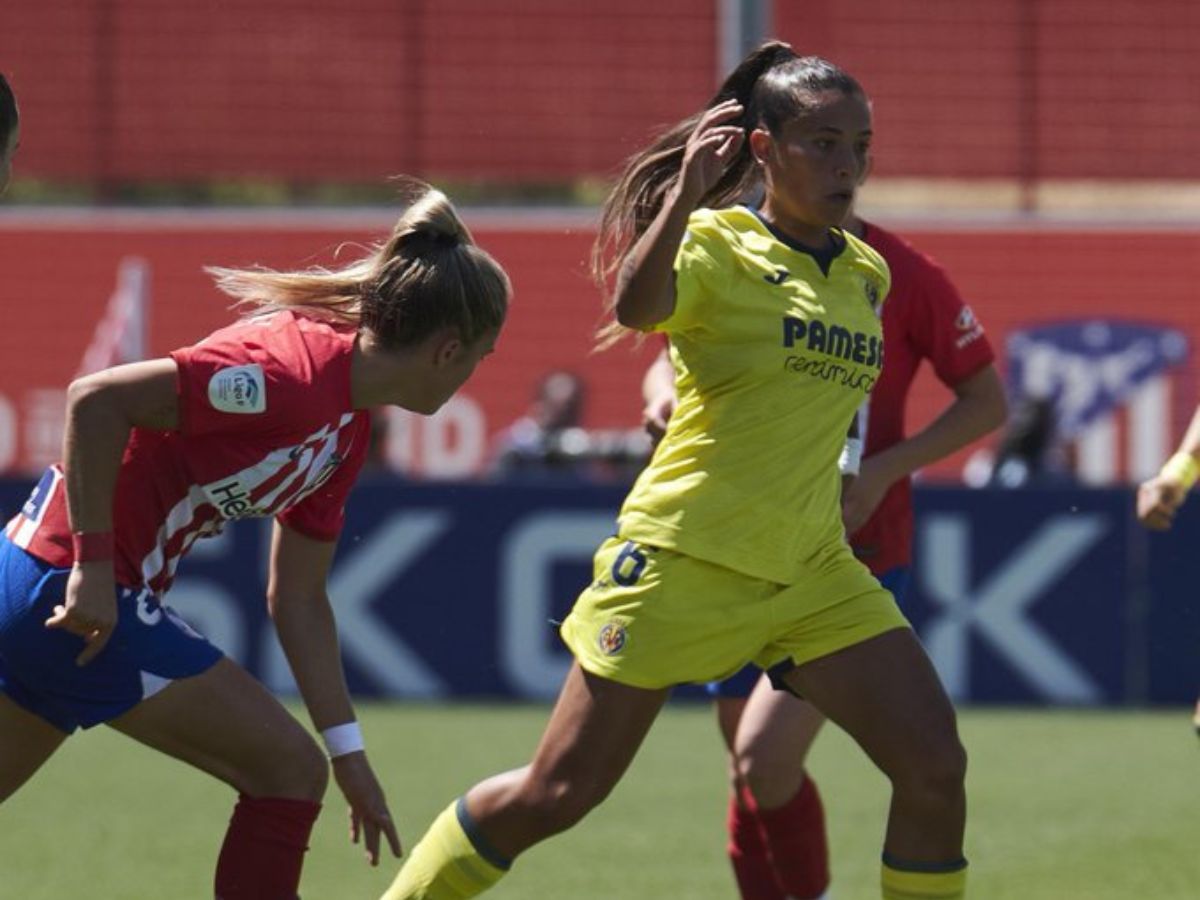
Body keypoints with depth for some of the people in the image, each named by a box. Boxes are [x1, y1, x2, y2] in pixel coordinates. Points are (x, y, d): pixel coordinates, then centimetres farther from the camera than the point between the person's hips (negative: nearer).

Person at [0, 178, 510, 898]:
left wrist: (349, 753, 17)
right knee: (289, 770, -4)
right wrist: (94, 563, -23)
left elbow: (297, 598, 17)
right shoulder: (297, 372, -20)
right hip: (80, 593, -10)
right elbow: (96, 400, -25)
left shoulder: (348, 432, 10)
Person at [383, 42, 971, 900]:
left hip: (813, 572, 6)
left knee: (935, 765, -8)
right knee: (560, 792, -3)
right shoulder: (714, 247, -8)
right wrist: (685, 196, -42)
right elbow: (636, 307, -32)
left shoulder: (867, 274, 11)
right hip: (683, 561, -5)